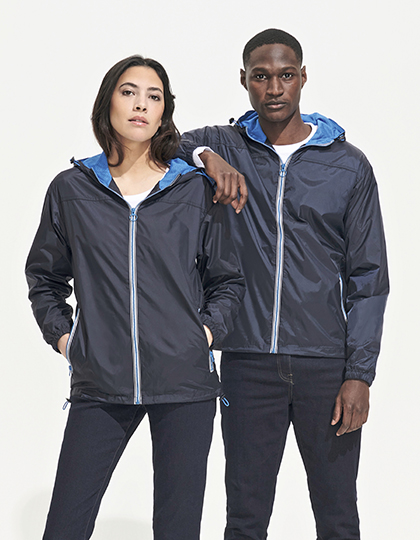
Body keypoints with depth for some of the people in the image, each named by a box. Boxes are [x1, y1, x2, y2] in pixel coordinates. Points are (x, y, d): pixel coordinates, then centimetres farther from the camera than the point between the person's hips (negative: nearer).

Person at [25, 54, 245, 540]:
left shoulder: (195, 189, 6)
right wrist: (61, 333, 7)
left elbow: (227, 279, 16)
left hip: (185, 384, 0)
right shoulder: (71, 189, 6)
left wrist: (208, 329, 1)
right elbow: (43, 274, 19)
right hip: (99, 385, 0)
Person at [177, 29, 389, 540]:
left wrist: (359, 373, -5)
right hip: (247, 363, 1)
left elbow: (368, 278, 3)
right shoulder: (225, 148, 7)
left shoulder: (349, 166, 4)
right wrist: (204, 156, -20)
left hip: (325, 364, 0)